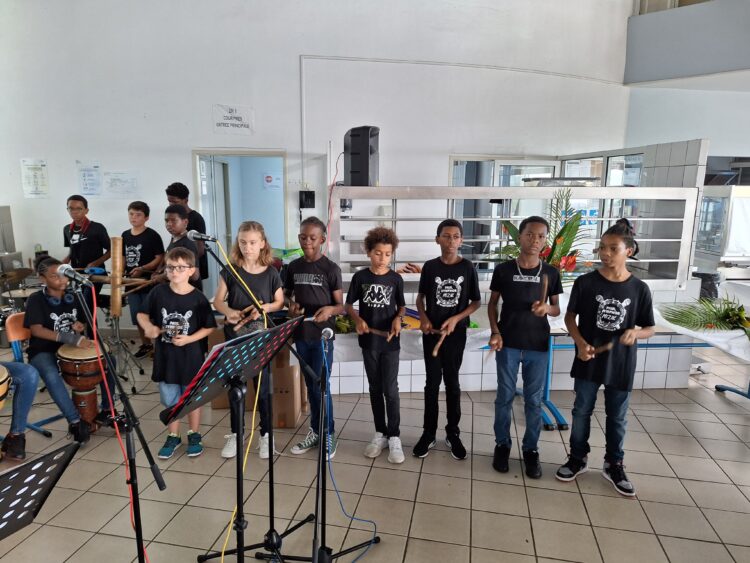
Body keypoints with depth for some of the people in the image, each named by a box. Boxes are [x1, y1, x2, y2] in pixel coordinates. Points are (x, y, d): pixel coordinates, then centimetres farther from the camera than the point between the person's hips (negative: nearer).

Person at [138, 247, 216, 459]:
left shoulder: (198, 298, -12)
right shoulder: (158, 292, -7)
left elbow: (209, 327, -5)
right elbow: (142, 314, 5)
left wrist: (189, 339, -19)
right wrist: (149, 327, -16)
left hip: (191, 358, -2)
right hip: (165, 356, 2)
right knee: (170, 400, 16)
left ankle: (194, 436, 33)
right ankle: (173, 436, 35)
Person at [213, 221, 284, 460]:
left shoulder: (271, 273, -3)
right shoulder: (230, 271, -2)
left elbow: (280, 302, 3)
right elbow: (217, 301, 1)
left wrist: (264, 308, -17)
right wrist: (228, 312, -19)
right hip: (235, 335, 1)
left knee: (263, 385, 5)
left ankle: (266, 434, 20)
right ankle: (235, 433, 26)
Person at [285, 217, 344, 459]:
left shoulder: (331, 268, -8)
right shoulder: (293, 267, 5)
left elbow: (341, 306, -6)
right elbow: (286, 294, 16)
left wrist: (329, 309, -28)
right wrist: (291, 305, -7)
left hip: (322, 335, -4)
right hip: (301, 334, 5)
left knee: (321, 386, -1)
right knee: (310, 385, 14)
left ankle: (328, 434, 15)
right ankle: (315, 431, 27)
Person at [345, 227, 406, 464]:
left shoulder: (395, 279, -3)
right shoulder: (360, 277, -3)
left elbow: (402, 306, 7)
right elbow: (349, 305, 4)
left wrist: (398, 318, -14)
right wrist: (358, 320, -15)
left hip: (390, 341, -1)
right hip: (369, 340, 1)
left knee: (390, 389, 0)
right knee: (375, 389, 12)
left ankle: (394, 437, 12)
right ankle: (380, 433, 24)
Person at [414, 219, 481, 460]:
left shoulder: (467, 267, -5)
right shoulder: (430, 266, -2)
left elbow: (476, 302, 0)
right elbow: (421, 297, 9)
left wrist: (455, 319, -14)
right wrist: (423, 318, -8)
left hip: (456, 333, 0)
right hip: (431, 332, 1)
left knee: (452, 382, 10)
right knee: (432, 382, 7)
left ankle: (453, 433, 24)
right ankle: (429, 433, 18)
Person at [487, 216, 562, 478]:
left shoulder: (551, 273, 0)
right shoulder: (503, 270, -4)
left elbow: (557, 309, 7)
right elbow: (492, 303, 4)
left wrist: (547, 308, -16)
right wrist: (495, 332, -8)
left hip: (538, 346, 1)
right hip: (508, 344, -1)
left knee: (534, 400, 9)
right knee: (504, 397, 9)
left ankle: (531, 449, 26)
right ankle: (502, 445, 26)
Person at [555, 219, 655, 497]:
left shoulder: (639, 289, -5)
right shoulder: (585, 282, -8)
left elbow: (649, 328, 3)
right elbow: (570, 316, 1)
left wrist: (636, 332, -20)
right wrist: (580, 343, -14)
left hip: (621, 363, 1)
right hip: (589, 360, 0)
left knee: (617, 417, 14)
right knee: (582, 411, 12)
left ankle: (614, 465, 32)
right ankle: (578, 458, 30)